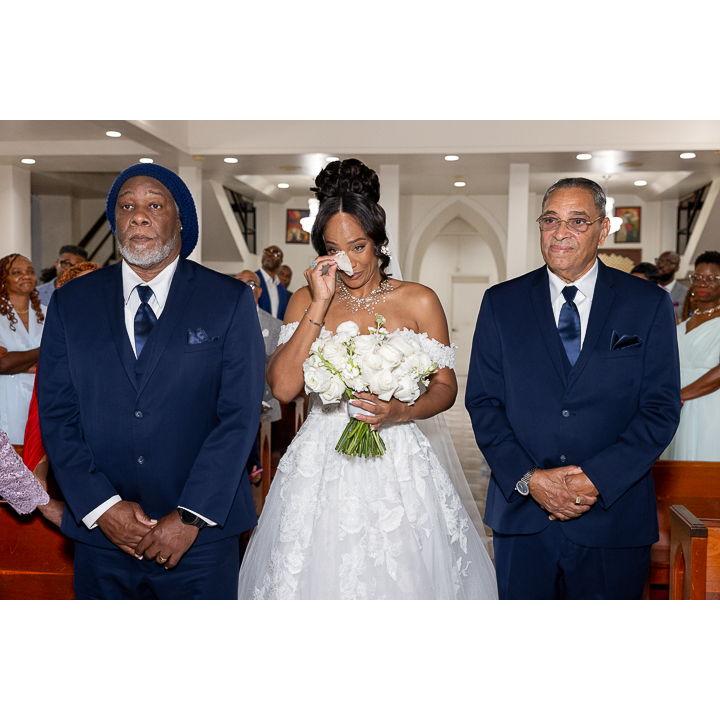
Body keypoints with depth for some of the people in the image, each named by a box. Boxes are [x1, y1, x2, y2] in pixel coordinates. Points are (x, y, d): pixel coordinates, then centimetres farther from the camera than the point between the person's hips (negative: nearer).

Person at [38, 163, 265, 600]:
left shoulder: (229, 300, -3)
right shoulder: (71, 303, 4)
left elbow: (240, 415, -8)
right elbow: (57, 415, 1)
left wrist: (190, 516, -13)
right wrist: (102, 507, -9)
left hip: (201, 534, -1)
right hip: (101, 533, 2)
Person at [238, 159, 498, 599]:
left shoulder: (418, 301, -1)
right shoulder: (305, 300, 4)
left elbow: (446, 387, 3)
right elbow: (283, 387, -9)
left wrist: (401, 412, -18)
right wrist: (320, 304, -11)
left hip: (397, 467, -1)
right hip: (321, 467, 1)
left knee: (401, 576, 6)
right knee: (320, 574, 10)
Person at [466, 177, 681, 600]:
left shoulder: (649, 304, 1)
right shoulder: (501, 303, 4)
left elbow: (662, 406, -3)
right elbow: (483, 402, 0)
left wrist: (598, 478, -14)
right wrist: (528, 479, -12)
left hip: (614, 514, 0)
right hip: (522, 514, 1)